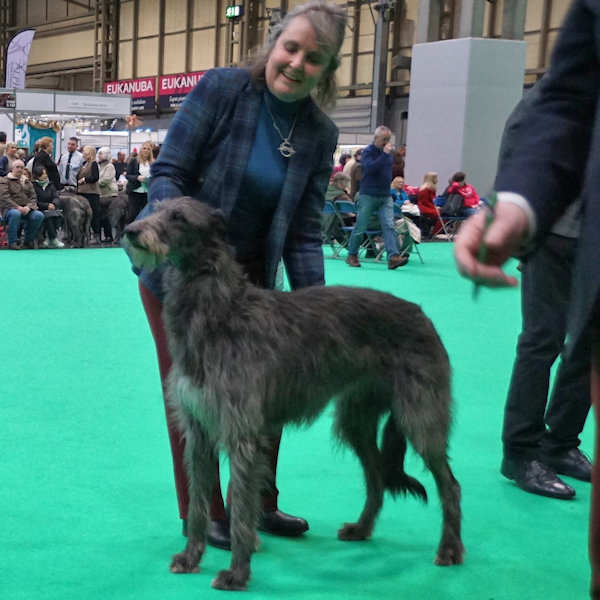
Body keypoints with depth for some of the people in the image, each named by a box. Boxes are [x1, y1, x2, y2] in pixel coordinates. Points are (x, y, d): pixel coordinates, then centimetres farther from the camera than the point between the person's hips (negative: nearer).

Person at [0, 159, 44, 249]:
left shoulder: (27, 182, 20)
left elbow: (33, 197, 10)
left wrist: (28, 207, -13)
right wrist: (17, 207, -22)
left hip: (26, 209, 5)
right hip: (10, 208, -5)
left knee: (39, 215, -23)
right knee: (15, 214, -40)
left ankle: (28, 240, -6)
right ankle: (12, 242, -25)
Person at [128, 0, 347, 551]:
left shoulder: (320, 134, -4)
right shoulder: (221, 89, -16)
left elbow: (304, 231, -3)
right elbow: (168, 172, -16)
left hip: (248, 275, 4)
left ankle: (255, 502, 25)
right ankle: (203, 515, 15)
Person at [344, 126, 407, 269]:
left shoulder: (388, 151, 13)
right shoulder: (368, 151, -7)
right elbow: (370, 168, -25)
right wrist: (384, 154, -25)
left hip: (385, 196, 5)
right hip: (368, 196, -5)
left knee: (389, 226, -9)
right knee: (360, 227, 2)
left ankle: (393, 257, -17)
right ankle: (351, 256, 17)